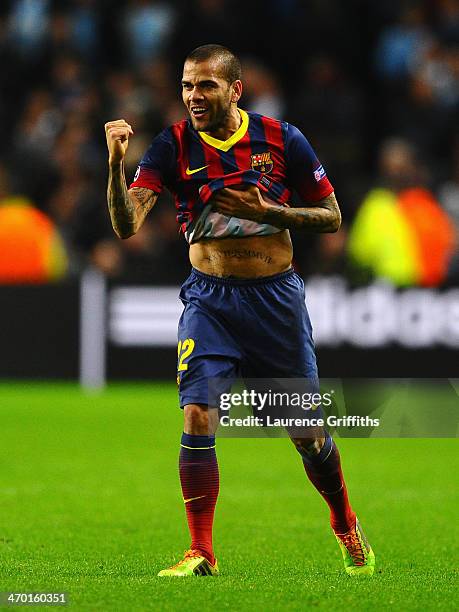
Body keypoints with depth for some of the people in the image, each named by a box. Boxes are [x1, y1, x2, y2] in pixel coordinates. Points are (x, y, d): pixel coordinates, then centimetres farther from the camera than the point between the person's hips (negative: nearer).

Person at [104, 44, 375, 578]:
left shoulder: (281, 138, -3)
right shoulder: (173, 145, -4)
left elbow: (331, 217, 3)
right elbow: (127, 224, -15)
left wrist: (267, 211, -12)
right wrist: (116, 163, -31)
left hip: (277, 295, 0)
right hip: (209, 299, 0)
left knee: (308, 430, 8)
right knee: (197, 419, -17)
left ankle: (347, 528, 33)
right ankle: (200, 554, -9)